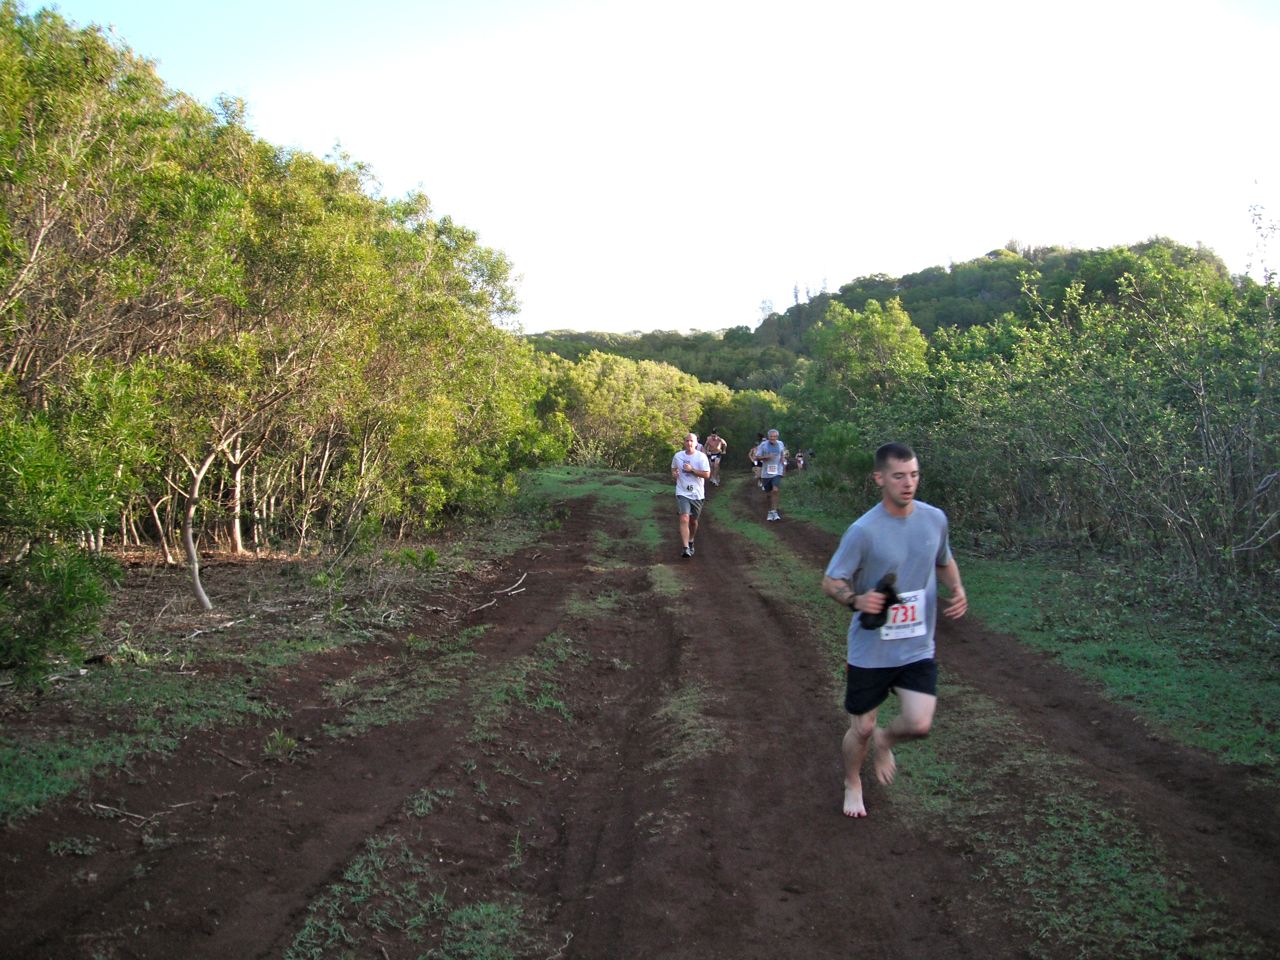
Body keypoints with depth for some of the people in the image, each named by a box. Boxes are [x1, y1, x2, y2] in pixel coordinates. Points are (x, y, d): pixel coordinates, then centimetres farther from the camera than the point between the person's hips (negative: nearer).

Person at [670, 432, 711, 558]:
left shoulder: (701, 457, -6)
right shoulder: (678, 456, 2)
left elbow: (707, 474, -11)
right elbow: (673, 469, 21)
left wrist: (691, 470, -19)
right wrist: (674, 474, -3)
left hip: (697, 494, 0)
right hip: (682, 493, 0)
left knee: (693, 520, 14)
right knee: (684, 519, -17)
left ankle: (690, 542, 41)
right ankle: (685, 548, -22)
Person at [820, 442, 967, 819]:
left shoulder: (934, 518, -3)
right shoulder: (863, 530, -17)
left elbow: (944, 562, 17)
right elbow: (831, 582, -10)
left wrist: (957, 590, -3)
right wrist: (856, 599, -31)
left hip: (918, 647, 3)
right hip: (870, 650, -3)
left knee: (919, 725, -9)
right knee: (862, 728, 8)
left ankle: (883, 740, 28)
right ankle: (852, 784, 40)